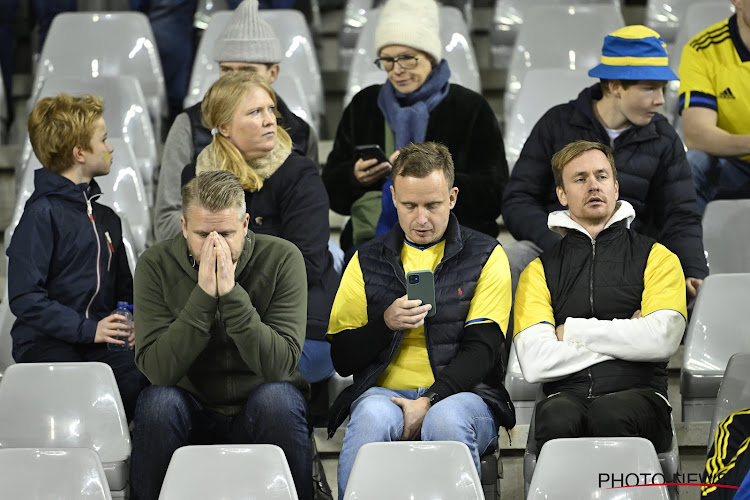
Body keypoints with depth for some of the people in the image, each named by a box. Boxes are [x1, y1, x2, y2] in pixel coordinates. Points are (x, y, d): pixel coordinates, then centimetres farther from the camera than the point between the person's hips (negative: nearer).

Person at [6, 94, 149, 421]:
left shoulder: (106, 217, 22)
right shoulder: (42, 214, -4)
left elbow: (124, 287, 27)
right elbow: (24, 298, -11)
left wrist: (132, 326, 4)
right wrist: (88, 329, -17)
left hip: (102, 344, 6)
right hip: (46, 342, -6)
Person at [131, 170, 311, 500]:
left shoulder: (281, 259, -10)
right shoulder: (157, 265, -8)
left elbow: (281, 364, -20)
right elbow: (157, 370, -19)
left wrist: (232, 293, -28)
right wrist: (203, 295, -26)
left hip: (265, 411, 0)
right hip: (194, 410, 1)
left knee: (277, 396, -32)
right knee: (157, 401, -29)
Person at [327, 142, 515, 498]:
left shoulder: (486, 256, 8)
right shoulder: (368, 261, 14)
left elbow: (481, 348, -2)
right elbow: (341, 359, 11)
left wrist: (430, 400, -17)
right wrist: (386, 323, -8)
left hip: (459, 392, -1)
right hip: (383, 392, 1)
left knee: (446, 419, -37)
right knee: (372, 416, -35)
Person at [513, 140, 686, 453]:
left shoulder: (657, 258, 15)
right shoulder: (539, 271, 17)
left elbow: (662, 339, -4)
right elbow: (534, 363, 1)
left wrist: (572, 331, 2)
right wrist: (624, 337, 1)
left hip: (638, 394, 0)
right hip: (567, 395, 0)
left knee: (611, 413, -37)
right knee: (558, 416, -36)